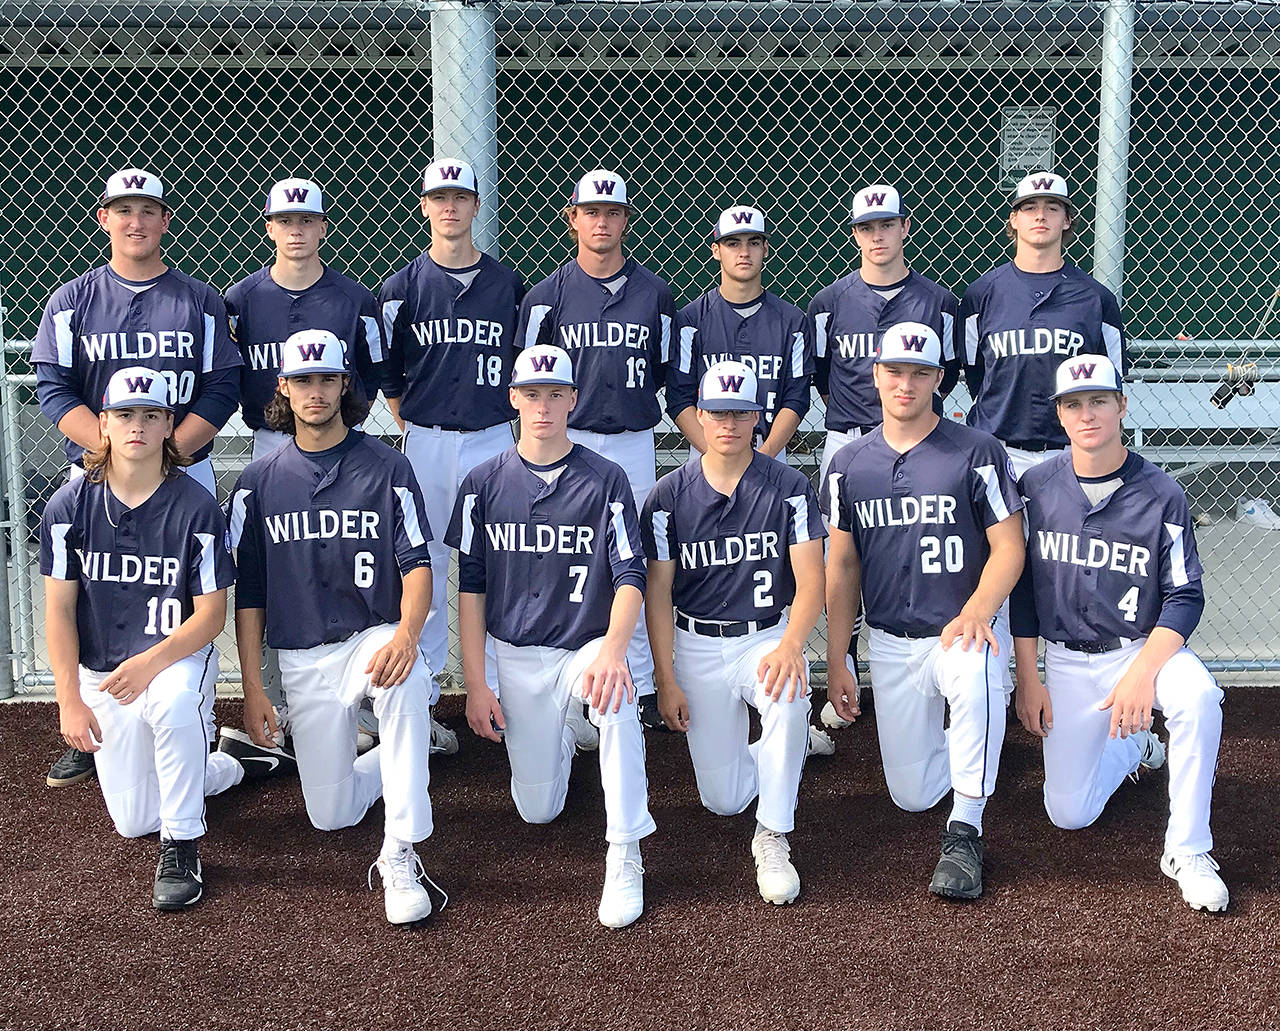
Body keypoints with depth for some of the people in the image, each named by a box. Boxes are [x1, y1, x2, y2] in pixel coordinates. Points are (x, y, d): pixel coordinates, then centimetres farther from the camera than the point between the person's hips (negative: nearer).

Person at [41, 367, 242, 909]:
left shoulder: (196, 507, -11)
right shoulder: (69, 506, -4)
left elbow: (210, 615, -11)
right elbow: (59, 609, -1)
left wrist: (149, 663, -26)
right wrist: (69, 700, -8)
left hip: (179, 656, -3)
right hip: (101, 673, 3)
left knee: (172, 703, -40)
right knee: (134, 821, 1)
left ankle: (182, 845, -20)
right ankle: (219, 770, 34)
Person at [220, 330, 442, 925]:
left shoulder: (386, 467, 1)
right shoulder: (259, 483, 6)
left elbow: (417, 563, -7)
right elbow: (248, 592, 8)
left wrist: (406, 635, -27)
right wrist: (251, 687, 0)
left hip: (374, 636, -3)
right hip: (301, 661, 3)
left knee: (407, 682, -40)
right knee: (331, 816, 0)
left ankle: (400, 857, -35)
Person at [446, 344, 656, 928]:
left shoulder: (605, 480, -4)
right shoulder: (484, 483, 2)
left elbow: (630, 577, -11)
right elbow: (470, 586, 3)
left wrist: (613, 650, -31)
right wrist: (475, 684, -3)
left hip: (588, 645, -2)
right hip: (518, 659, 3)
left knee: (614, 698, -38)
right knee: (537, 811, 4)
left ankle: (624, 858, -28)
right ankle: (567, 733, 37)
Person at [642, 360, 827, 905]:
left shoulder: (789, 488, -5)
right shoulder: (669, 495, -3)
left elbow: (810, 580, -11)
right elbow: (657, 589, -2)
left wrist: (791, 645, -30)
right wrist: (666, 680, -9)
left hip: (768, 638, -1)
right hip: (696, 646, 1)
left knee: (790, 697, -37)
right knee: (722, 800, 0)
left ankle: (773, 839, -20)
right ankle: (762, 760, 37)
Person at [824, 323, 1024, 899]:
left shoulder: (977, 453, -6)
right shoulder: (849, 465, 5)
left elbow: (1008, 548, -9)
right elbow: (842, 565, 8)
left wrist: (976, 612, -28)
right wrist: (836, 662, 4)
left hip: (964, 629, -3)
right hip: (890, 644, 4)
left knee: (976, 677, -40)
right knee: (911, 795, 4)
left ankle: (965, 832, -26)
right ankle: (958, 730, 36)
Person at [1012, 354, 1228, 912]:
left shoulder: (1161, 494, -10)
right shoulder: (1036, 486, -4)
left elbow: (1185, 596, -10)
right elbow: (1022, 587, 3)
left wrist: (1142, 671, -25)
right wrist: (1028, 678, -1)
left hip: (1145, 646, -2)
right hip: (1067, 661, 2)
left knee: (1199, 697, -36)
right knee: (1068, 814, -1)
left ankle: (1187, 852, -20)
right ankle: (1134, 747, 31)